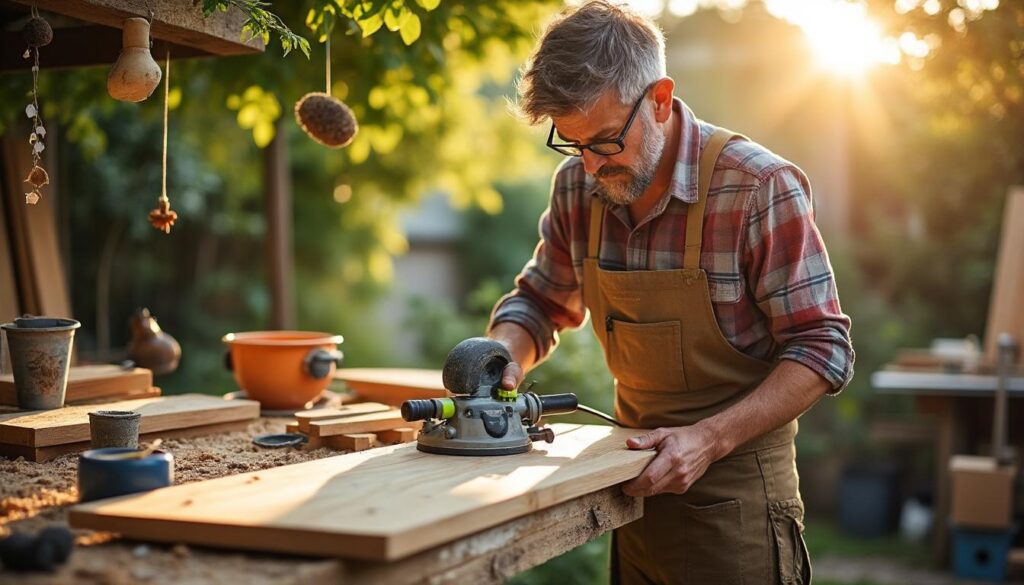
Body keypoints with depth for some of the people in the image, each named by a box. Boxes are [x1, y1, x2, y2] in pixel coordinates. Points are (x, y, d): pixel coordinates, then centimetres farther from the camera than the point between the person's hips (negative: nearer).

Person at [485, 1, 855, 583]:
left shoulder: (760, 188, -19)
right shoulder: (579, 186, -3)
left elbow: (823, 350, -17)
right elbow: (540, 301, 12)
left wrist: (710, 438, -27)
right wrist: (503, 356, -10)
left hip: (736, 487, -5)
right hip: (638, 477, 5)